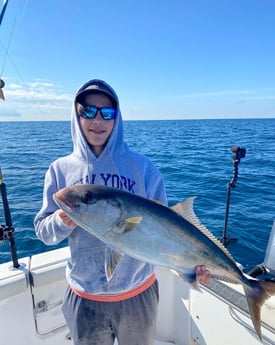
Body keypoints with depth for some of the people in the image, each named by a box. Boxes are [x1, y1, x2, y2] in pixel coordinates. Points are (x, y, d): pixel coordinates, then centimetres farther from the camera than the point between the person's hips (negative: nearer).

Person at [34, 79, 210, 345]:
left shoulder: (142, 167, -11)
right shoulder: (60, 169, -6)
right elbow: (43, 231, -3)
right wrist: (61, 222, -24)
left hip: (138, 293, 0)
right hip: (84, 298, 1)